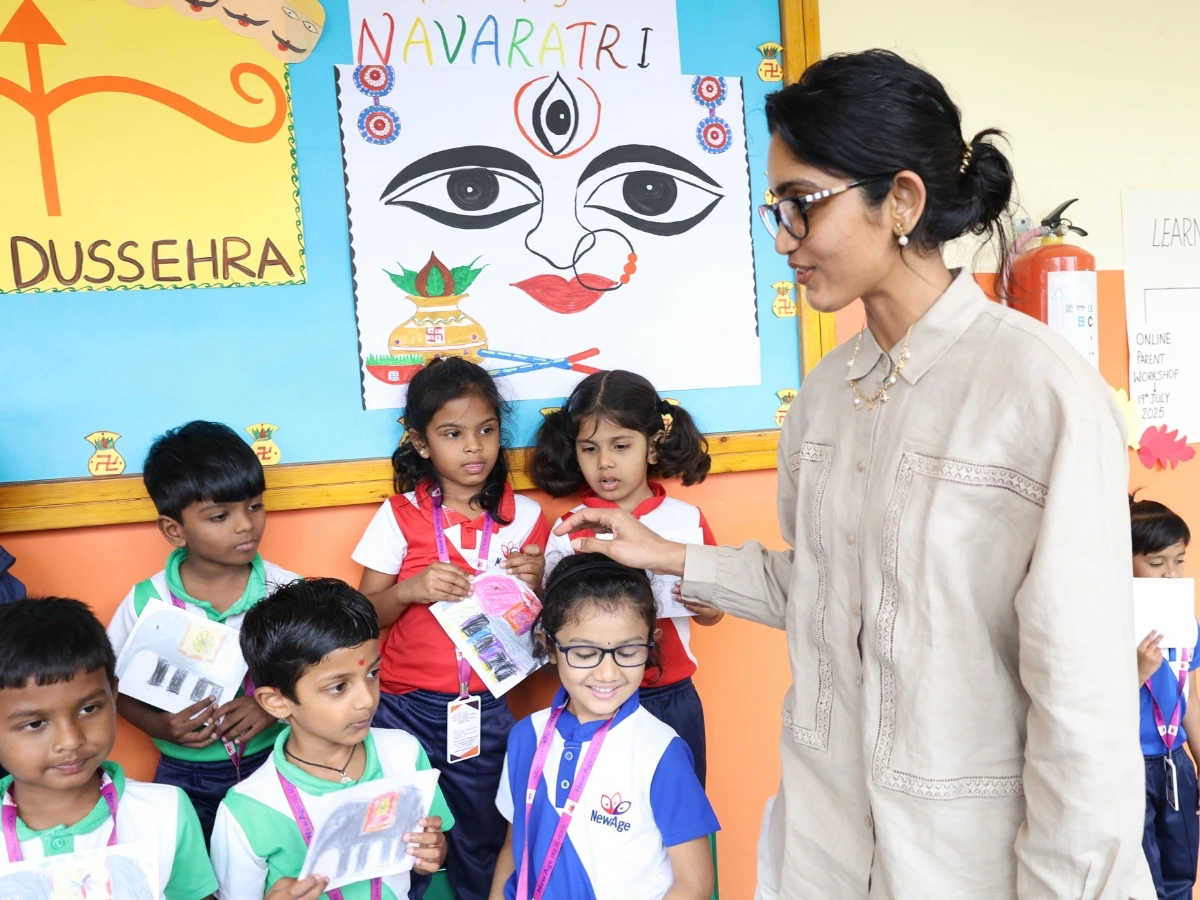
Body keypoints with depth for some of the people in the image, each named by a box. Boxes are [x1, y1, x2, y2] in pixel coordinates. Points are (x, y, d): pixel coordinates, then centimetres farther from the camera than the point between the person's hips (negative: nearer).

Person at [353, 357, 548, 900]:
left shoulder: (524, 517, -2)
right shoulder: (400, 517, -6)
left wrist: (536, 583, -15)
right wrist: (408, 590, -21)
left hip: (486, 711, 1)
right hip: (406, 708, 0)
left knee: (483, 844, 15)